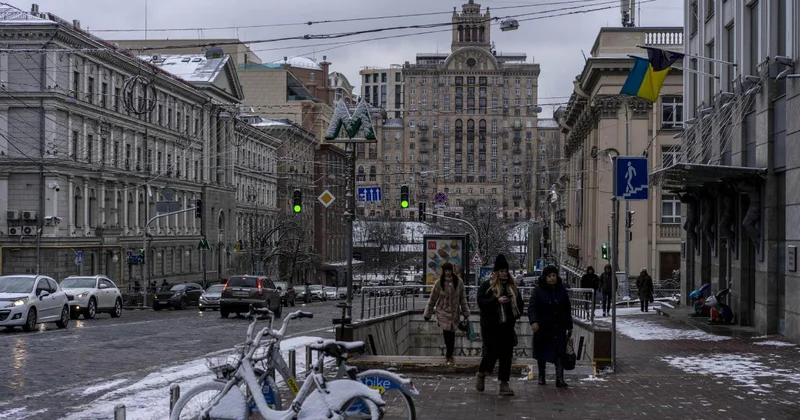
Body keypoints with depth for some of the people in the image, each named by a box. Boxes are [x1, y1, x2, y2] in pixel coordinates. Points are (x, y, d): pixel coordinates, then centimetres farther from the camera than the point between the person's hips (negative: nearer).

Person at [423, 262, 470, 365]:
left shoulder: (459, 282, -3)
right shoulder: (438, 283, -6)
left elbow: (463, 299, 5)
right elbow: (432, 299, 1)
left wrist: (465, 313, 7)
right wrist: (427, 314, 5)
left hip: (455, 312, 1)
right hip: (443, 312, -1)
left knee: (451, 333, 2)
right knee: (446, 333, -10)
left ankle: (449, 355, 19)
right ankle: (449, 355, 5)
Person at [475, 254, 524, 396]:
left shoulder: (512, 286, 13)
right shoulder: (487, 286, -2)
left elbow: (519, 302, 23)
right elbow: (481, 302, -12)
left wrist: (517, 313, 6)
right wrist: (497, 301, -22)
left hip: (507, 326, 5)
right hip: (491, 326, -5)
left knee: (506, 355, 3)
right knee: (492, 353, -6)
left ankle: (504, 384, 8)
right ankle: (481, 375, 22)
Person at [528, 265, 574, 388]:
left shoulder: (562, 290, 6)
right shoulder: (538, 291, -5)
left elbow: (567, 310, 13)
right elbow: (531, 307, -13)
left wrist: (569, 327, 14)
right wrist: (533, 321, -31)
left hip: (559, 328, 1)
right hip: (542, 328, -1)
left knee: (559, 352, -11)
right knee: (542, 354, 11)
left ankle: (560, 378, -13)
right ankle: (541, 376, 28)